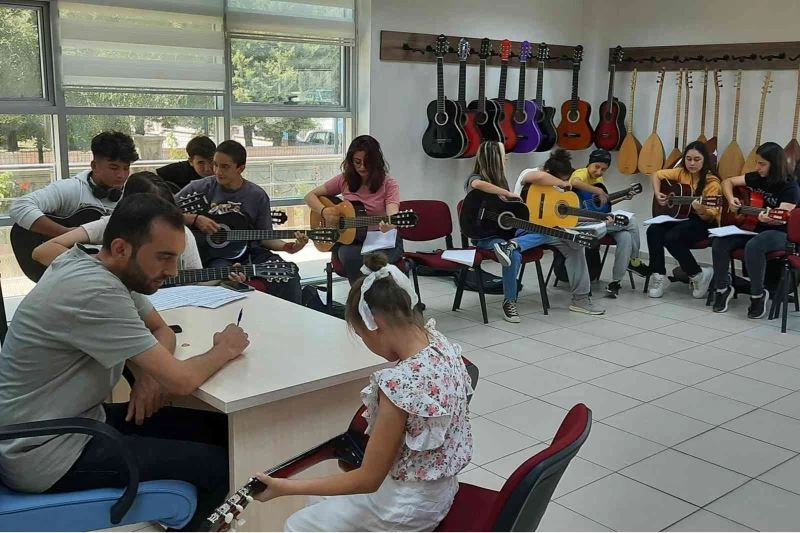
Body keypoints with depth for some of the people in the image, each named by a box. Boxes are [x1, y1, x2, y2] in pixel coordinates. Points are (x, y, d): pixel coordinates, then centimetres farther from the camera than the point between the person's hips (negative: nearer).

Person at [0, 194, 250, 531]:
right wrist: (225, 349, -7)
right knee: (218, 465, -11)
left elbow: (161, 330, 13)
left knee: (219, 431, 5)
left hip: (74, 420, 9)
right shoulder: (94, 290, -28)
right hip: (44, 455, -9)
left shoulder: (107, 271, 1)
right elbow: (181, 380, -28)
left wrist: (149, 372, -9)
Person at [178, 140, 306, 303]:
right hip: (213, 254, -2)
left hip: (250, 251, 2)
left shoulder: (257, 196, 5)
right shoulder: (201, 188, 1)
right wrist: (195, 219, -14)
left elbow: (264, 236, 9)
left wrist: (286, 247, -9)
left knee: (289, 276, -21)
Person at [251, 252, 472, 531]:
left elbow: (368, 479, -24)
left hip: (407, 508, -9)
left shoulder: (400, 383, -33)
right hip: (439, 488, 9)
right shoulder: (442, 344, -10)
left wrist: (285, 487, -19)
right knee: (325, 505, 27)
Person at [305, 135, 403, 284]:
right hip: (349, 239, 2)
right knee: (349, 256, -33)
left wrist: (388, 225, -45)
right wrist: (325, 212, -10)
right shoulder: (344, 180, 5)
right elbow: (310, 196, 10)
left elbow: (392, 214, -21)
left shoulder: (388, 184, -5)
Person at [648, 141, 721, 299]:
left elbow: (709, 216, -19)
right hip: (681, 215, 6)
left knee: (671, 238, -31)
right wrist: (657, 194, -1)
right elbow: (657, 174, 14)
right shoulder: (682, 173, -1)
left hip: (704, 223, -6)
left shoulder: (712, 183, -16)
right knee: (653, 231, -22)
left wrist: (701, 210, -41)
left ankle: (698, 275, -12)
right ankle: (658, 275, -14)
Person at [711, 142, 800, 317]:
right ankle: (722, 288, -3)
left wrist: (768, 219, -43)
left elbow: (782, 218, -23)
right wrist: (731, 199, -6)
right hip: (752, 227, 6)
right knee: (719, 242, -20)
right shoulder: (757, 178, 3)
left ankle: (758, 295, -18)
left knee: (753, 247, -38)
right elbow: (728, 181, 13)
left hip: (779, 233, -6)